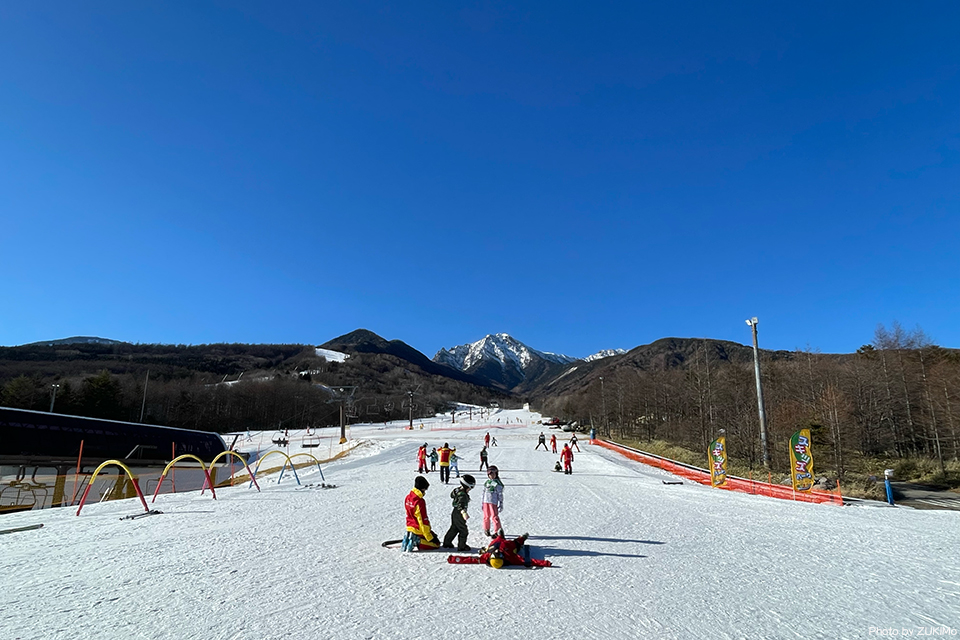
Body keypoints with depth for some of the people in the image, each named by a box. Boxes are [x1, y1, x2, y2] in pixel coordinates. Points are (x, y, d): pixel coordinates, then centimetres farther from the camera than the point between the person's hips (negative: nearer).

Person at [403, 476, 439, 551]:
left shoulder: (408, 497, 1)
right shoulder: (420, 502, -24)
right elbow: (423, 521, -21)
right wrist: (429, 537, -14)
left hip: (410, 527, 8)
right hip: (419, 530, -8)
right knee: (436, 543, 6)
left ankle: (409, 538, 10)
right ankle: (417, 542, -7)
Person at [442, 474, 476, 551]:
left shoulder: (457, 490, 2)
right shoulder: (462, 495, -26)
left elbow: (452, 495, 25)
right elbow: (460, 505, -42)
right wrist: (463, 513, -56)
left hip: (454, 513, 10)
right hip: (459, 514, -10)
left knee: (454, 528, 22)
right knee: (463, 531, 1)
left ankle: (447, 543, 31)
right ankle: (461, 546, 8)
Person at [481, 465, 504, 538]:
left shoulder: (498, 483, -3)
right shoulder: (486, 483, 13)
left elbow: (500, 494, -3)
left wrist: (500, 504, -6)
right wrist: (482, 503, 19)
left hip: (494, 502, -5)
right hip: (486, 502, 5)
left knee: (494, 516, -8)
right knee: (486, 517, 10)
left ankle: (496, 531, 1)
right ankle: (486, 529, 27)